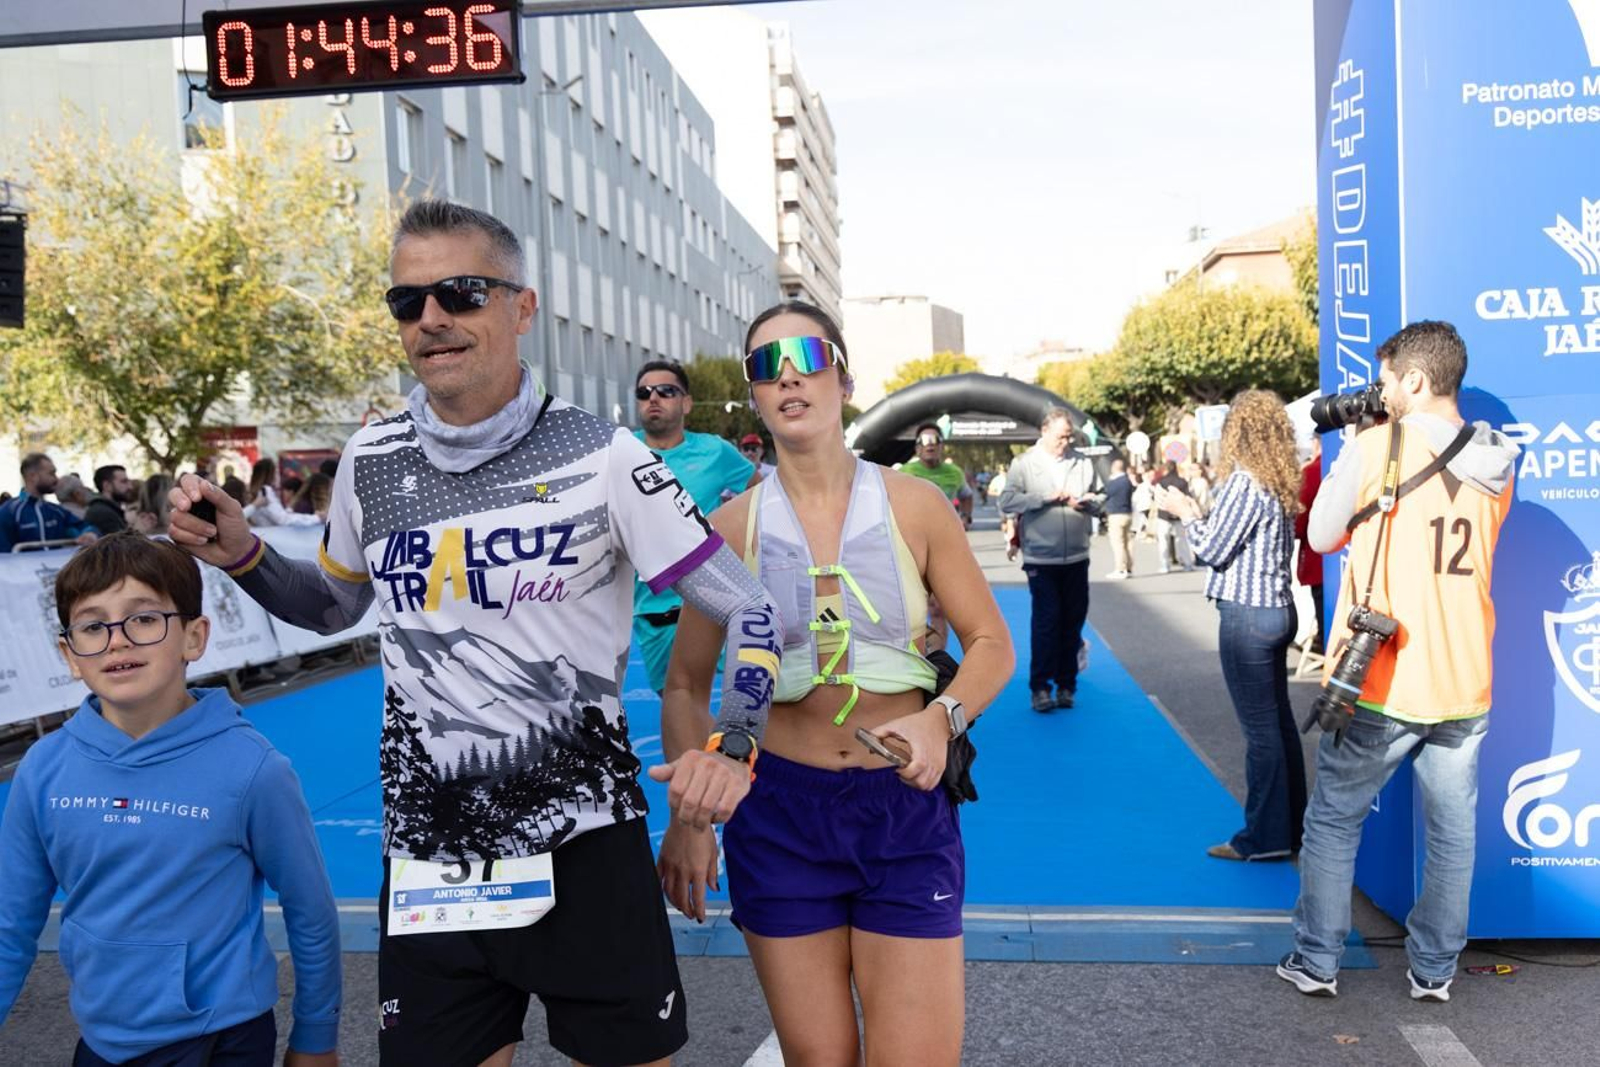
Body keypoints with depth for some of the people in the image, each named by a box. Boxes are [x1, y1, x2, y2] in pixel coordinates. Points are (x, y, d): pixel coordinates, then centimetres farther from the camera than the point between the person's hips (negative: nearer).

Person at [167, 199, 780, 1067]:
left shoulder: (601, 456, -10)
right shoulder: (371, 460, 2)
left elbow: (749, 611, -6)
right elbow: (331, 607, 19)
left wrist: (731, 750, -20)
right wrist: (240, 556, 2)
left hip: (586, 855, -3)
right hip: (426, 869, 3)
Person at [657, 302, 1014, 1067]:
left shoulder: (915, 506, -4)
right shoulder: (731, 527, -3)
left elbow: (991, 644, 1)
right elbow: (686, 685, 3)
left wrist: (943, 718, -18)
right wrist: (686, 816, -7)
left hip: (907, 809, 0)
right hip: (778, 811, 1)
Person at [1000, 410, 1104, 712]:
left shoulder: (1083, 462, 7)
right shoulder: (1024, 463, -1)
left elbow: (1100, 495, 14)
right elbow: (1007, 501, -11)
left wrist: (1087, 502, -9)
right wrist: (1046, 497, -16)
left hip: (1076, 557, 4)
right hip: (1041, 558, -4)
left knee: (1073, 621, 8)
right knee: (1046, 621, -6)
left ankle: (1066, 683, 19)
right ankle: (1040, 686, 2)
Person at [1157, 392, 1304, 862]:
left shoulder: (1244, 483, -16)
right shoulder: (1280, 483, 10)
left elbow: (1212, 549, -12)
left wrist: (1186, 514, 3)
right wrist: (1200, 514, 16)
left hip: (1246, 614, -9)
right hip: (1277, 609, 9)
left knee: (1260, 726, -3)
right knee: (1279, 720, 15)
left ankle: (1265, 837, 4)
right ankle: (1291, 826, 24)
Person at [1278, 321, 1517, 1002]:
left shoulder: (1379, 446, -12)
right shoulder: (1495, 464, 5)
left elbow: (1322, 536, -2)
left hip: (1380, 686, -5)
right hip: (1464, 687, 5)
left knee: (1334, 819, 10)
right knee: (1452, 831, 14)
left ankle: (1316, 962, 17)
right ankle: (1434, 970, 24)